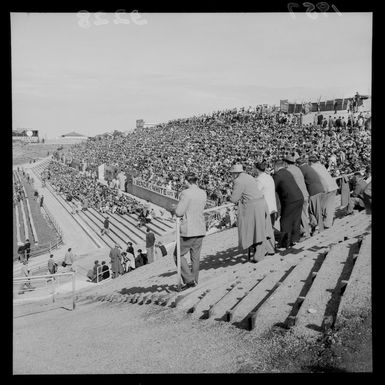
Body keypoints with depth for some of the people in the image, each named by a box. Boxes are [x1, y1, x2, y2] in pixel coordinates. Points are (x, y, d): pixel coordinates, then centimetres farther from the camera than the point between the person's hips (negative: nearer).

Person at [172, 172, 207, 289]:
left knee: (178, 255, 8)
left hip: (188, 230, -7)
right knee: (195, 256, 15)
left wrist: (173, 209, 3)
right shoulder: (203, 193, 5)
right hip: (200, 230, 7)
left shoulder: (186, 193, -16)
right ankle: (194, 281, 23)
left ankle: (189, 280, 2)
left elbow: (179, 212, -18)